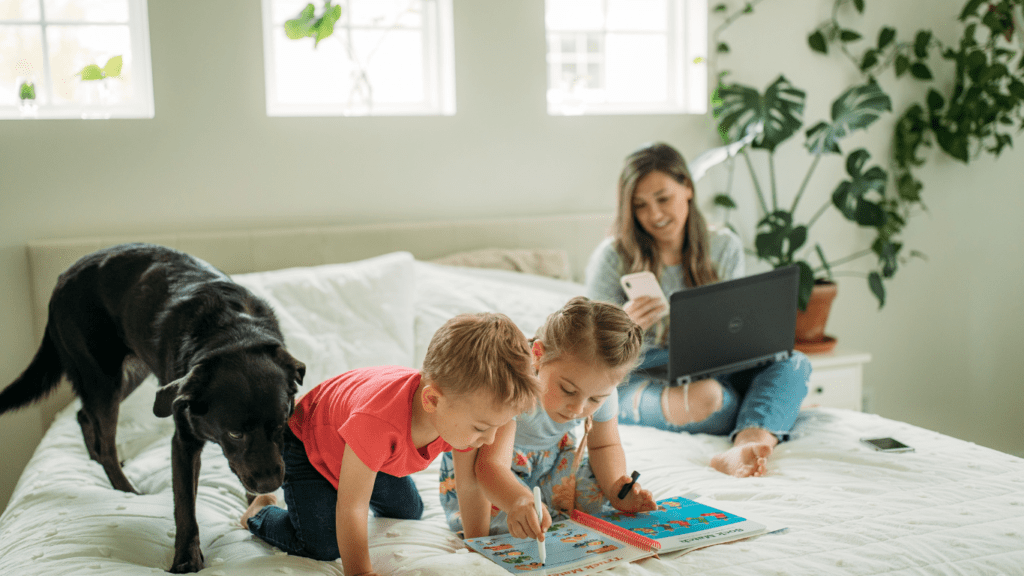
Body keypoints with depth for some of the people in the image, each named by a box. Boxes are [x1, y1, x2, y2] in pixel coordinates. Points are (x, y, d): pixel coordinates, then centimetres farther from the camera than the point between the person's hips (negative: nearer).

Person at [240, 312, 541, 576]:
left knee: (409, 513, 14)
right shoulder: (378, 422, -49)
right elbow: (351, 509, -38)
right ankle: (260, 513, 13)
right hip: (308, 441, -6)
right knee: (323, 545, -15)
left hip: (374, 450, 6)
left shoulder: (460, 413, -28)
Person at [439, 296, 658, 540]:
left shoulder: (601, 390, -23)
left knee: (591, 495, -18)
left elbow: (605, 445, -2)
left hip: (550, 451, 5)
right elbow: (491, 464, -50)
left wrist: (615, 490, -23)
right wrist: (520, 500, -72)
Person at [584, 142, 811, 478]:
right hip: (634, 378, -5)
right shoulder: (613, 257, -3)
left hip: (709, 371, 5)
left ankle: (744, 449, -52)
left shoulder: (724, 248, 9)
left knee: (794, 363, -27)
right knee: (703, 396, -42)